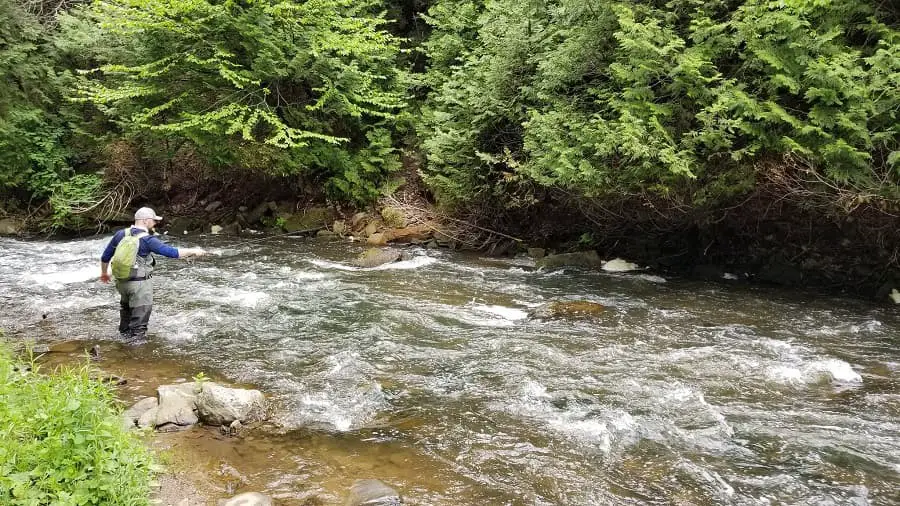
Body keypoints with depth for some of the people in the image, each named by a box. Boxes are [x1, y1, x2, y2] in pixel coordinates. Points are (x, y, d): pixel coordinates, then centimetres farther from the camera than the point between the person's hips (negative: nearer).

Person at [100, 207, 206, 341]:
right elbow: (172, 252, -20)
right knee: (140, 316, 4)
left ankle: (124, 334, 45)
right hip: (140, 284, -7)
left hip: (121, 281, 8)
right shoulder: (147, 240, -18)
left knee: (126, 308, 28)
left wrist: (104, 273, 26)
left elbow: (105, 256, 10)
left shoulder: (120, 234, 2)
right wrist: (193, 251, -9)